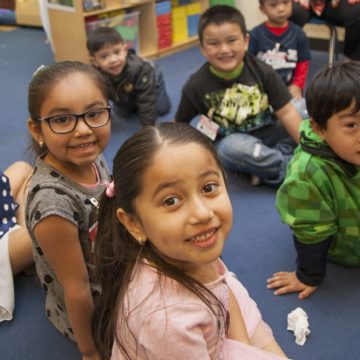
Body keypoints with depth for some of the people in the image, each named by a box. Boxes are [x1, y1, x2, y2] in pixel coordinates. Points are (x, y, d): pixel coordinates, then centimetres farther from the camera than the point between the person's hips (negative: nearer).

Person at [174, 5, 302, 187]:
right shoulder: (196, 85, -14)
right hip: (230, 141, -2)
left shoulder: (262, 71, -13)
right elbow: (179, 124, -1)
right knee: (234, 149, -38)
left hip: (268, 130, 3)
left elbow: (287, 112, -13)